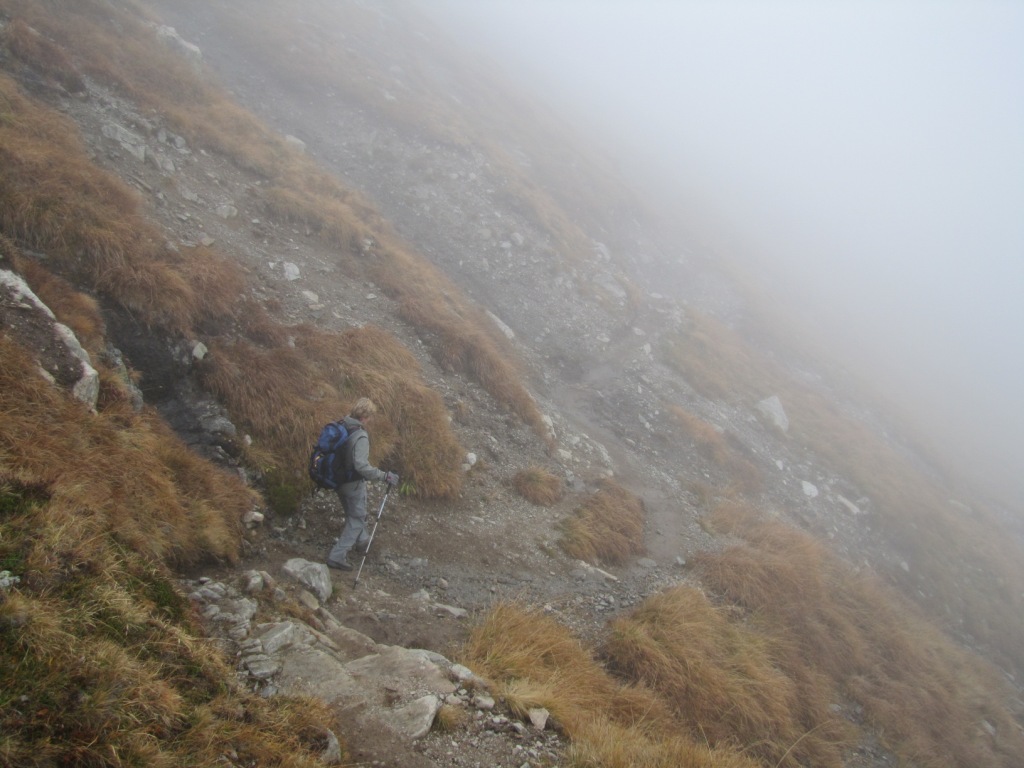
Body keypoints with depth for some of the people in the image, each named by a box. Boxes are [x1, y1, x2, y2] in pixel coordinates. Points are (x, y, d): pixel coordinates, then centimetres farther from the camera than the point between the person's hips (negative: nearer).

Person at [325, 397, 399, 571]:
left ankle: (361, 541, 48)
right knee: (356, 519, 7)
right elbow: (362, 466, -33)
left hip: (338, 480, 8)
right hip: (353, 484, -8)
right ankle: (337, 556, 4)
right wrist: (385, 476, -27)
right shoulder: (361, 436, -26)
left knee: (353, 513, 28)